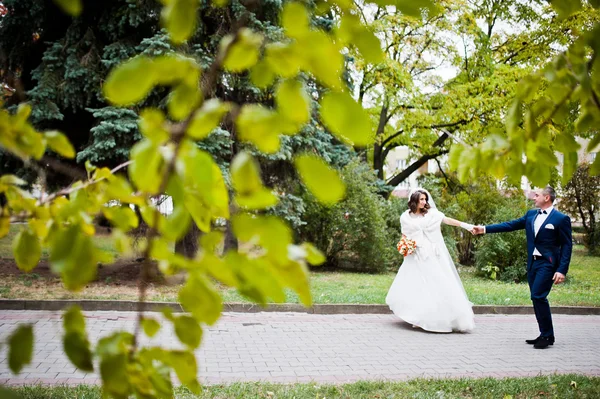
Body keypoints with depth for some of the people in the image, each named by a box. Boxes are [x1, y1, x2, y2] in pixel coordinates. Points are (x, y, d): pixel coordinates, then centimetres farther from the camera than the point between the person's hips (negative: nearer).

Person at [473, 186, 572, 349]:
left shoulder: (561, 219, -6)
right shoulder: (531, 215, 11)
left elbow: (567, 246, -7)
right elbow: (510, 225, 11)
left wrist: (562, 270, -15)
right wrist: (485, 229, 6)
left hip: (548, 264, -7)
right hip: (532, 263, 7)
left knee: (538, 296, -15)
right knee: (538, 298, 9)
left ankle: (547, 335, -4)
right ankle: (545, 335, 18)